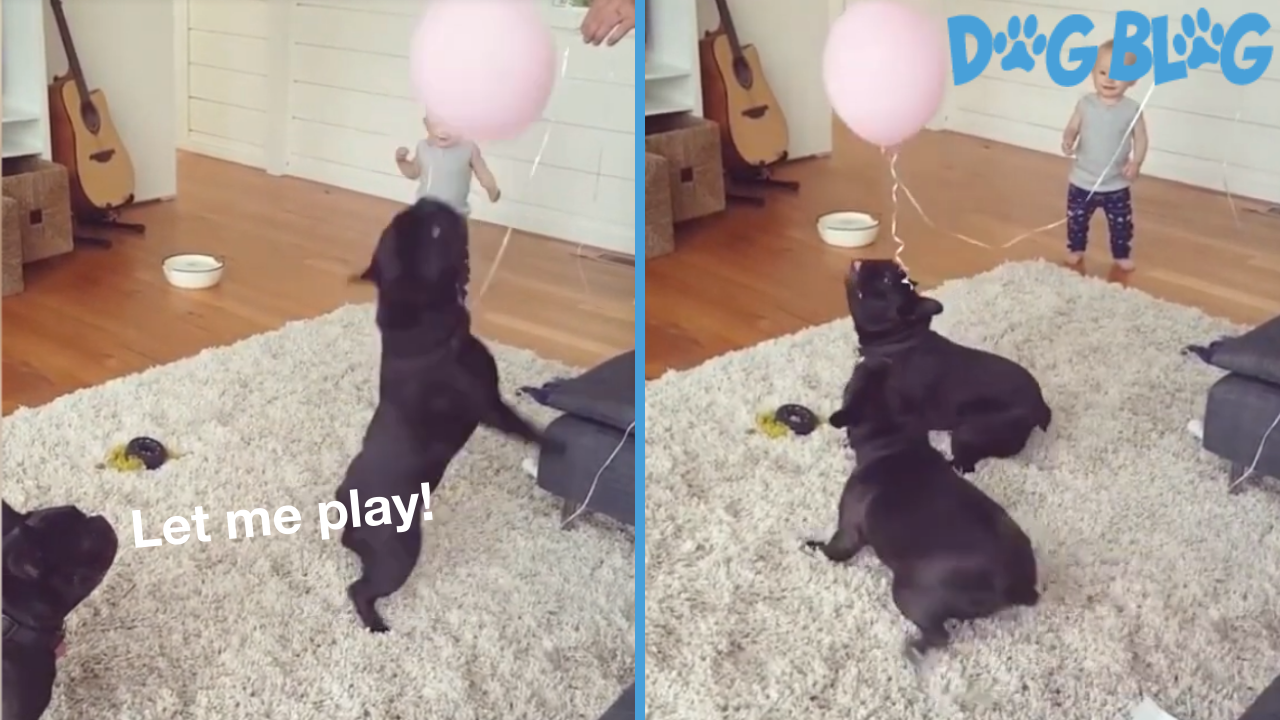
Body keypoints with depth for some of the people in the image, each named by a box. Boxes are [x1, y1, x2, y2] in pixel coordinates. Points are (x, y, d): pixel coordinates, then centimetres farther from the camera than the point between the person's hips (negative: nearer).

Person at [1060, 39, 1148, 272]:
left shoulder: (1132, 109, -13)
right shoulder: (1085, 104, -11)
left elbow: (1140, 138, -7)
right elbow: (1072, 129, -3)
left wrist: (1136, 162, -23)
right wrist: (1068, 141, -25)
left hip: (1116, 185, -1)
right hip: (1082, 181, 1)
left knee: (1121, 223, 13)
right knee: (1077, 219, 16)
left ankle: (1122, 254, 35)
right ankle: (1076, 249, 40)